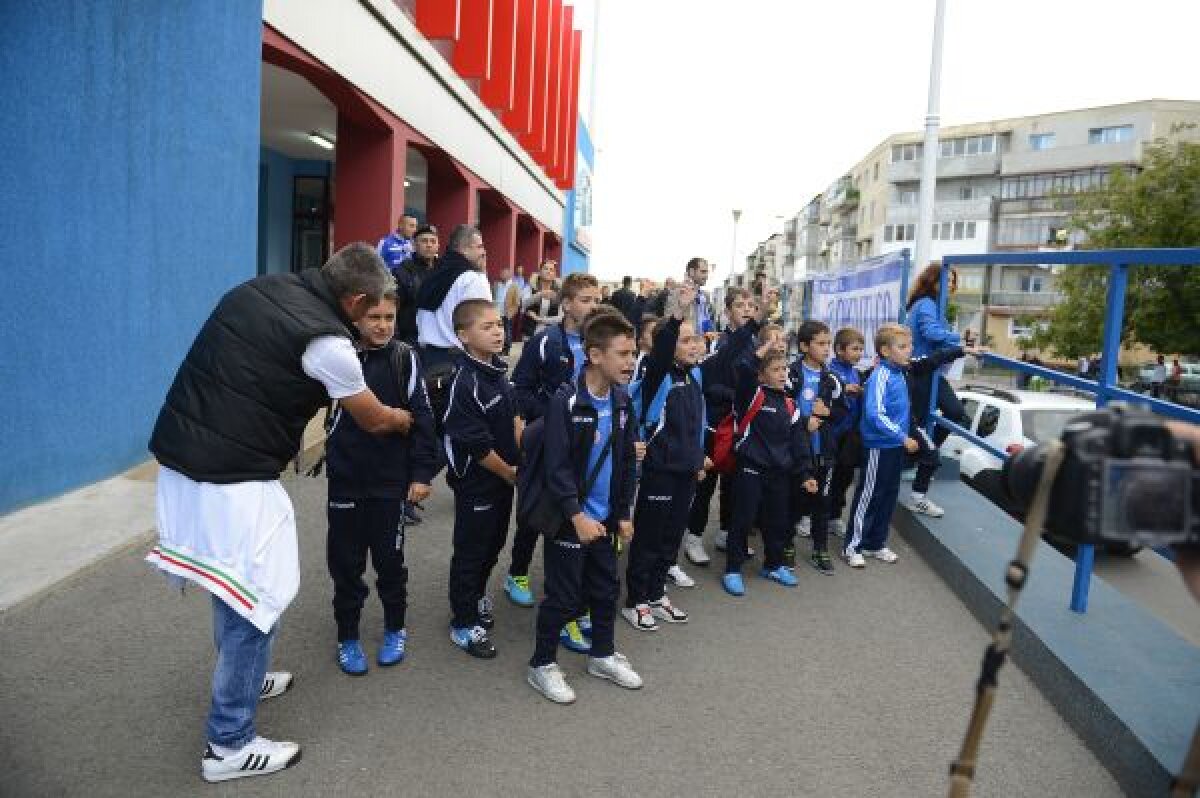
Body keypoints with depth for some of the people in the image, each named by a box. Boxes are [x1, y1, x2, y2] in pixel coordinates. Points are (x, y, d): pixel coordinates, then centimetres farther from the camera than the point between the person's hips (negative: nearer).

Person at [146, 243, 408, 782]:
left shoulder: (260, 288, 6)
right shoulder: (327, 341, -15)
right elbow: (375, 421, 1)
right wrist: (405, 420, 23)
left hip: (179, 455, 9)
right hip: (232, 479, -8)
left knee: (234, 587, 24)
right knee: (257, 598, 4)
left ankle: (242, 678, 44)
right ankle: (229, 745, 16)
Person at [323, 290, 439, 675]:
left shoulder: (404, 358, -5)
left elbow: (422, 418, -4)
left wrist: (422, 472, -6)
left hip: (391, 479, -1)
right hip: (345, 478, 1)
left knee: (390, 557, 11)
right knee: (345, 560, 10)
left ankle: (395, 628, 32)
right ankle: (347, 636, 28)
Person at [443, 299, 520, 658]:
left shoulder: (498, 368, 0)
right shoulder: (464, 382, -26)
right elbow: (477, 446, -23)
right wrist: (511, 474, -11)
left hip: (505, 475, 8)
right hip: (476, 481, -8)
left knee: (494, 542, 22)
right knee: (471, 551, 7)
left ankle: (477, 594, 45)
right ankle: (464, 624, 23)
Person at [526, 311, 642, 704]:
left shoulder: (621, 401, 3)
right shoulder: (566, 401, -19)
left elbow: (626, 462, 10)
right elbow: (556, 467, -20)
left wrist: (623, 513, 11)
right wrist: (577, 515, -22)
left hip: (604, 517, 7)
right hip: (569, 518, -7)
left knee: (606, 587, 18)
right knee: (563, 595, 3)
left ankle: (602, 654, 37)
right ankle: (542, 665, 22)